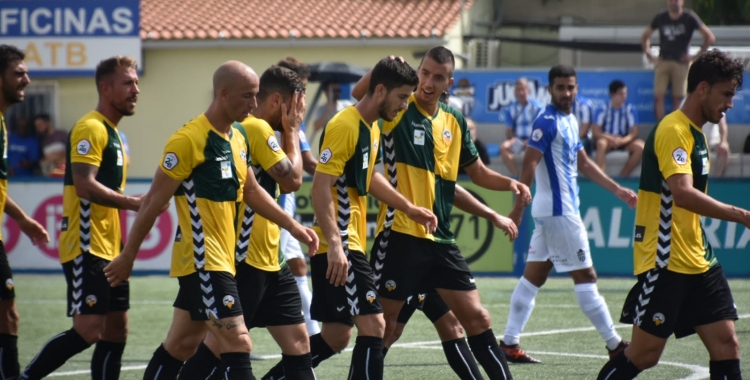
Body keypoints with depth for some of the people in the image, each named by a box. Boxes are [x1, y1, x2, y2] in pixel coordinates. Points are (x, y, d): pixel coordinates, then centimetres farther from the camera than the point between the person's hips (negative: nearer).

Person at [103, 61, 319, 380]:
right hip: (201, 261, -9)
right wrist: (128, 255, -7)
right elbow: (154, 202, -11)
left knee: (180, 346, 13)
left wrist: (293, 227, 17)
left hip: (221, 259, 9)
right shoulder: (189, 139, -15)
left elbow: (251, 191, 24)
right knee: (239, 344, -13)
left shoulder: (238, 140, 11)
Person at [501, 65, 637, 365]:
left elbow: (583, 163, 22)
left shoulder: (570, 121, 14)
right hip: (558, 211, -9)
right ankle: (615, 345, 0)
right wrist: (518, 207, -21)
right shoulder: (547, 122, -14)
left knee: (534, 275, 8)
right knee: (585, 276, -4)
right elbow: (529, 164, -18)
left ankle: (509, 343, 8)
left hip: (565, 209, 9)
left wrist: (617, 190, 19)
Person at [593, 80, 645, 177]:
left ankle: (623, 175, -17)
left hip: (625, 141, 2)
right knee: (601, 143, -36)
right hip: (607, 140, -2)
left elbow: (634, 133, -8)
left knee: (640, 146, -26)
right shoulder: (603, 110, -10)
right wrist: (611, 138, -28)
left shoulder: (631, 110, -7)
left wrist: (622, 141, -27)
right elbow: (596, 132, -12)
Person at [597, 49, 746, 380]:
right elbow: (682, 193, -29)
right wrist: (741, 216, -32)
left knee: (726, 344, -1)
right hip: (666, 263, -9)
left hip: (697, 263, 9)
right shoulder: (673, 130, -15)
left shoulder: (695, 134, 15)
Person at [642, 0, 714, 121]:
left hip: (681, 62, -2)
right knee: (658, 96, -9)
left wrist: (697, 56, -5)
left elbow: (710, 37, -4)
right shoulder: (660, 18, 5)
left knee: (678, 98, -2)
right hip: (663, 61, 2)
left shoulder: (689, 18, -4)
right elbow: (645, 37, 20)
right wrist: (649, 55, 8)